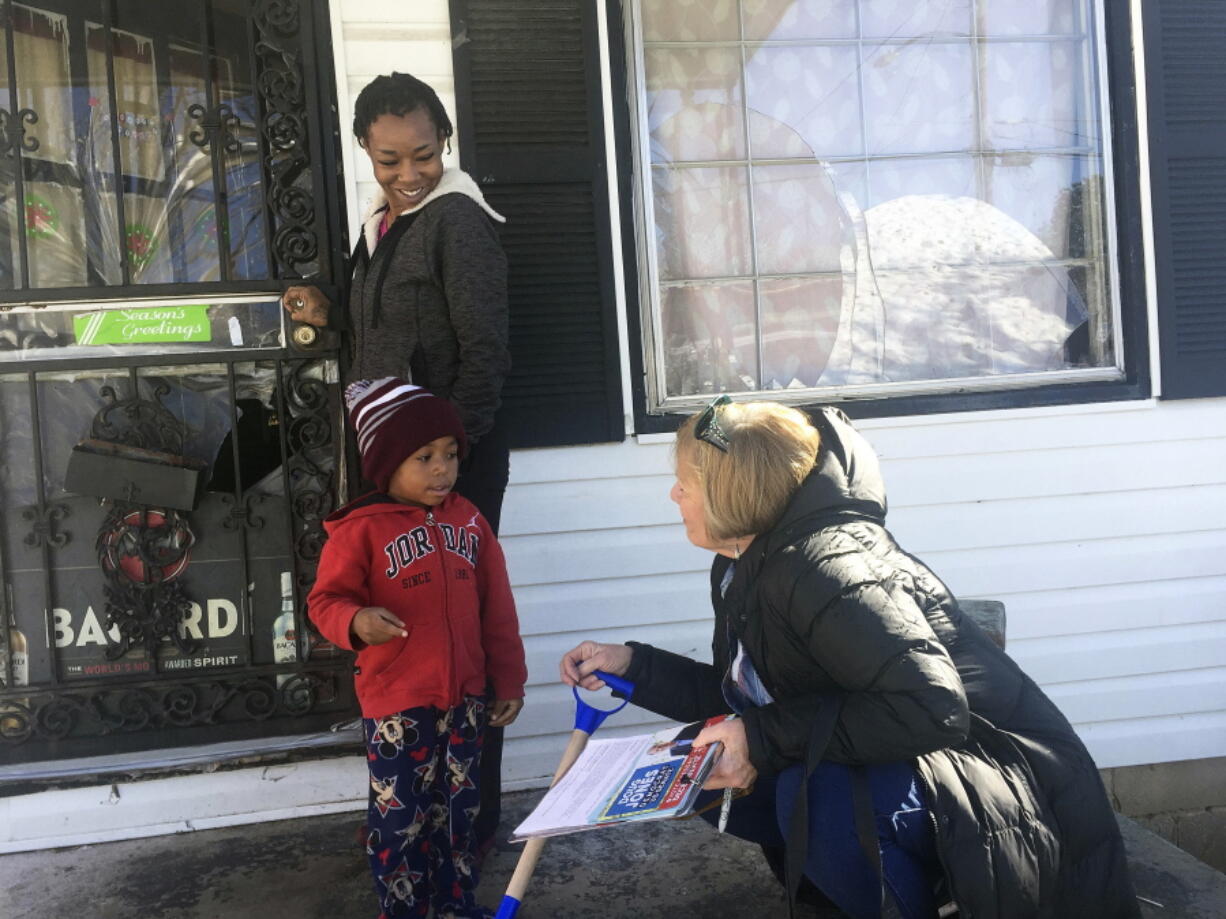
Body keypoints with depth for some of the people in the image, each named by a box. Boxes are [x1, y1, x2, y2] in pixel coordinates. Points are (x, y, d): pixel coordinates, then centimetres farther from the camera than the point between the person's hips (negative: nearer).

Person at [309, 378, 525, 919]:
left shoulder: (468, 520, 3)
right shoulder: (361, 529, -12)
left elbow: (497, 609, 7)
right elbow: (325, 600, -8)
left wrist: (509, 680, 7)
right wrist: (356, 622, -30)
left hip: (465, 697, 5)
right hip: (396, 702, -4)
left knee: (459, 810, 19)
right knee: (400, 818, 7)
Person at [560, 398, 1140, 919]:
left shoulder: (824, 565, -26)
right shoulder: (741, 569, 4)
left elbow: (932, 710, -34)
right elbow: (737, 695, 14)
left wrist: (766, 740, -30)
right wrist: (629, 665, 6)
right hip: (888, 767, 10)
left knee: (818, 793, -36)